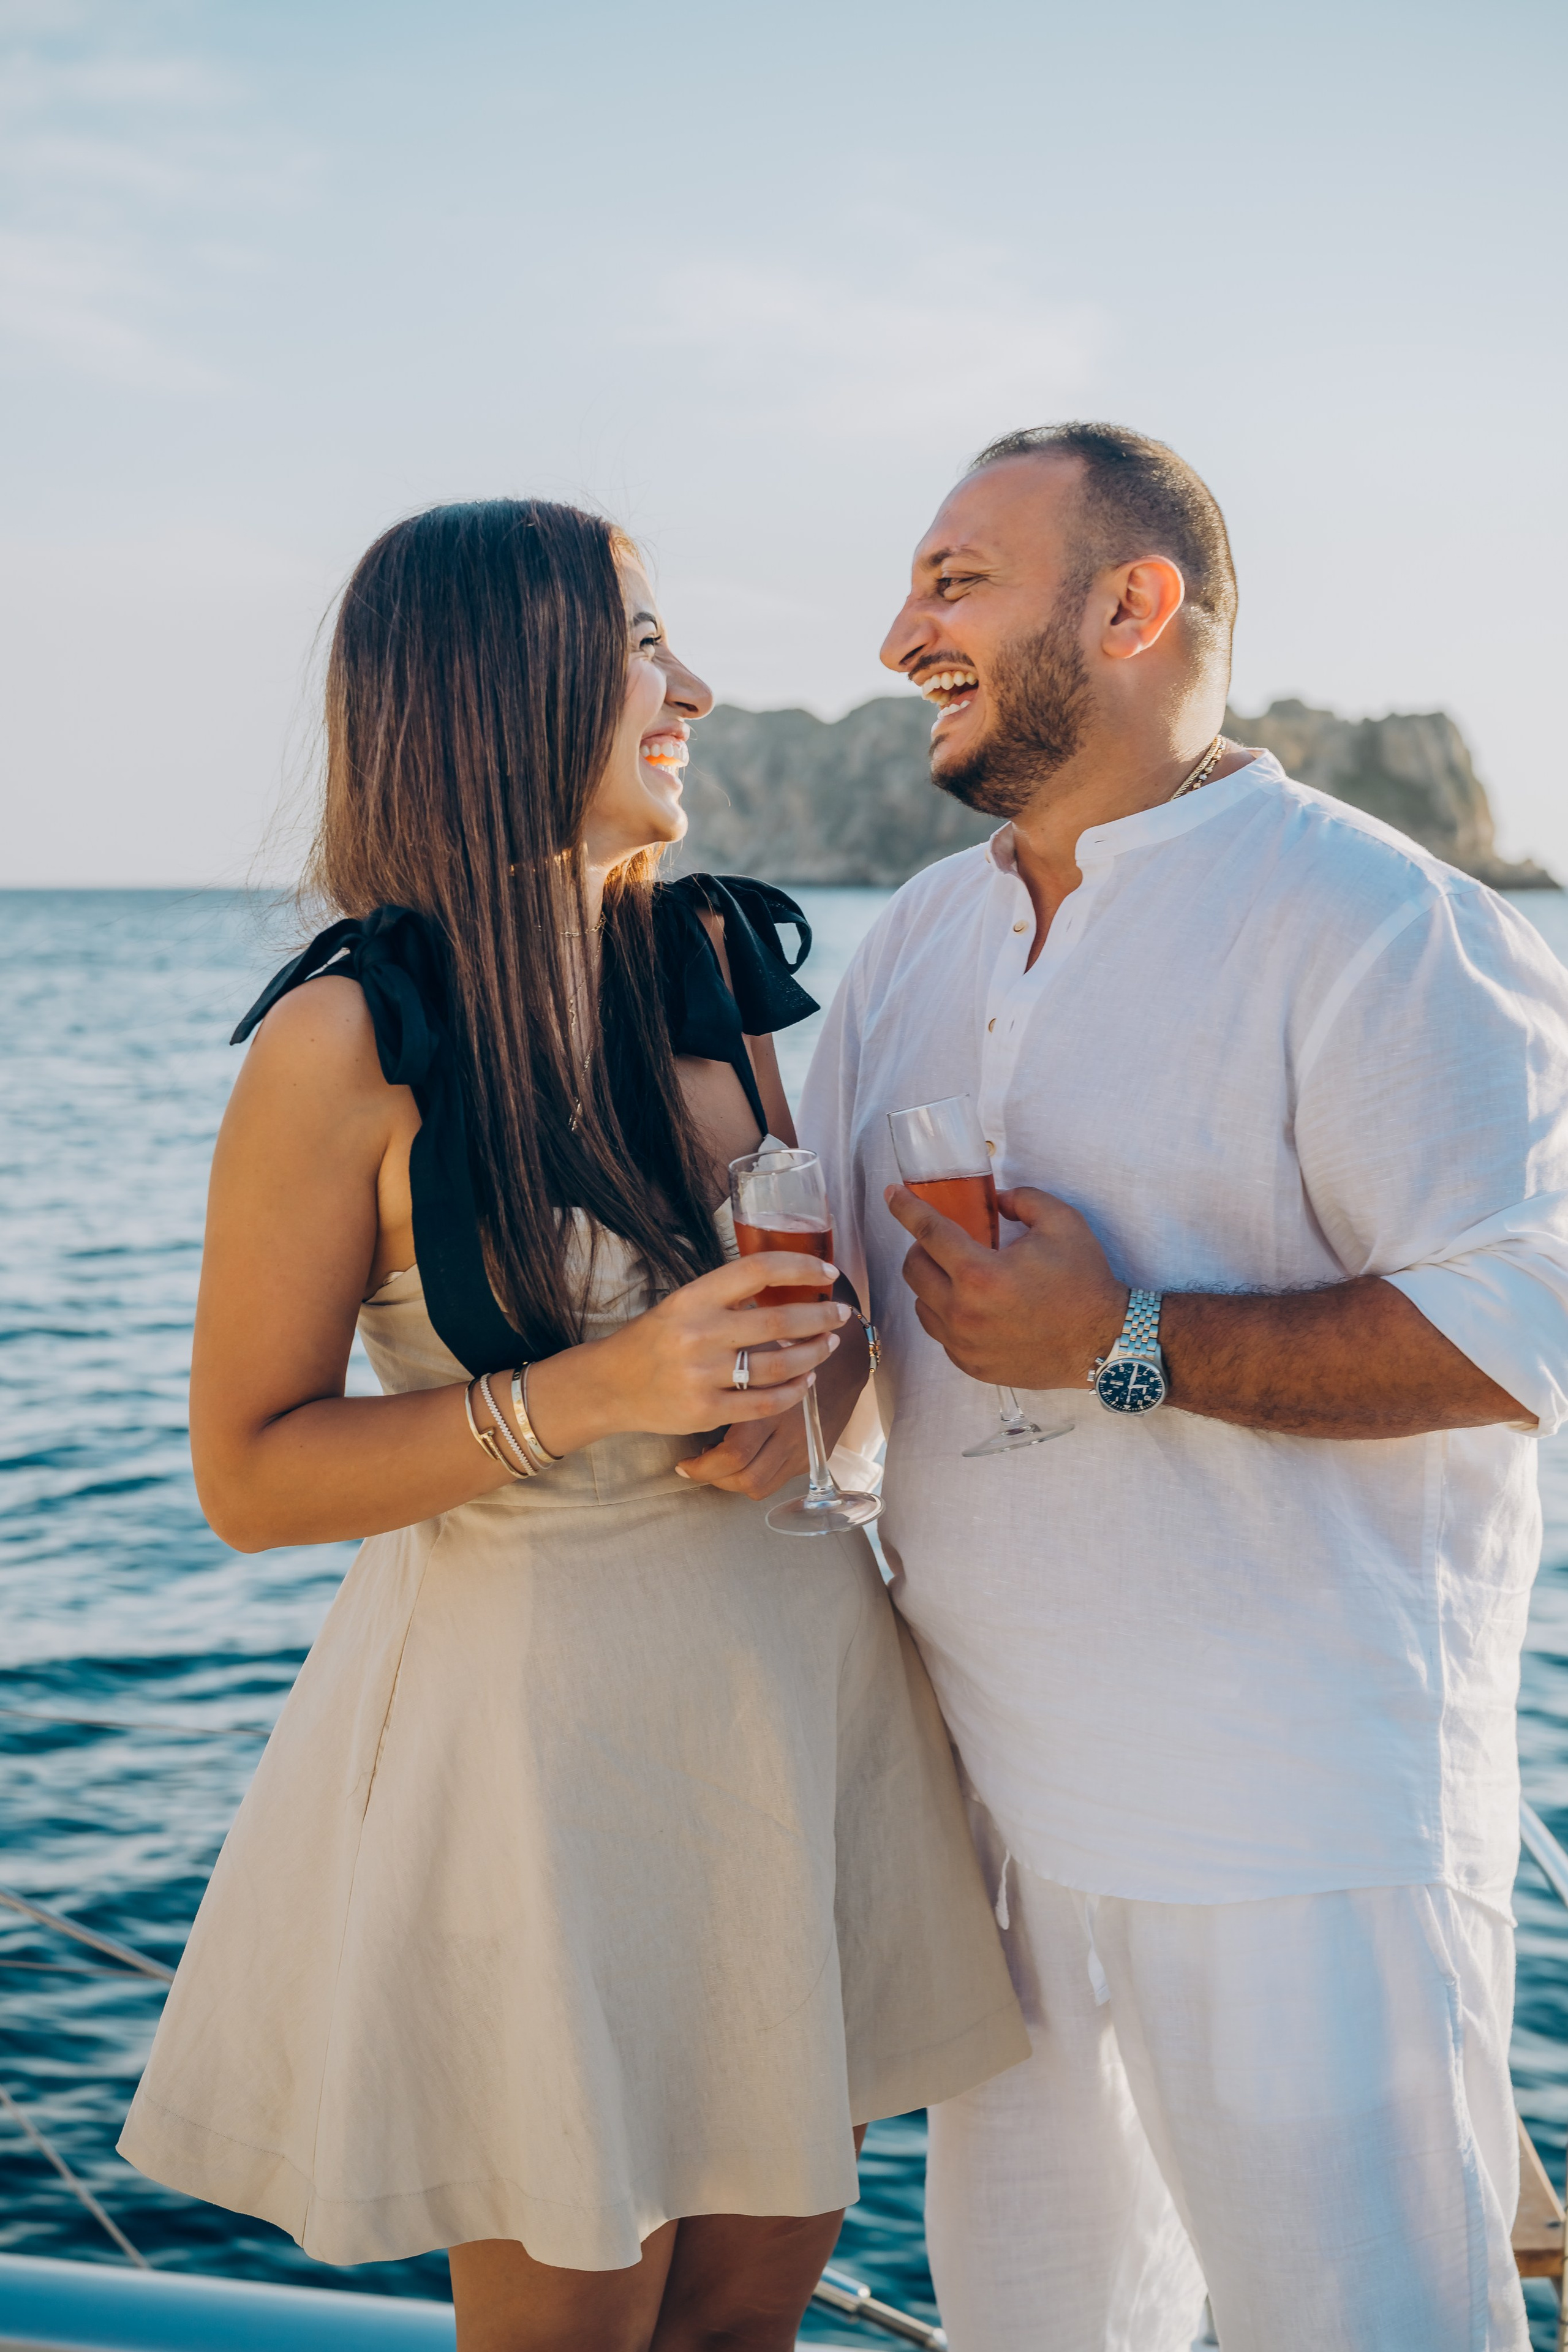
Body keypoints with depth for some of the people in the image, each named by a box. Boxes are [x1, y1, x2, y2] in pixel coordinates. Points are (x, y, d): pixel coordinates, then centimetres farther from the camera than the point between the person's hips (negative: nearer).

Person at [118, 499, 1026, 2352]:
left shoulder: (707, 965, 4)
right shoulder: (352, 1039, -14)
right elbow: (248, 1472, -12)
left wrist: (807, 1385, -7)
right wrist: (587, 1396, -23)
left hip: (785, 1666, 6)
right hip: (538, 1701, -6)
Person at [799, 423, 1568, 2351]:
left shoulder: (1376, 928, -12)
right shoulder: (921, 941, 12)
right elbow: (817, 1248, 19)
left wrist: (1123, 1345, -23)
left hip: (1296, 1819, -7)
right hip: (986, 1784, 7)